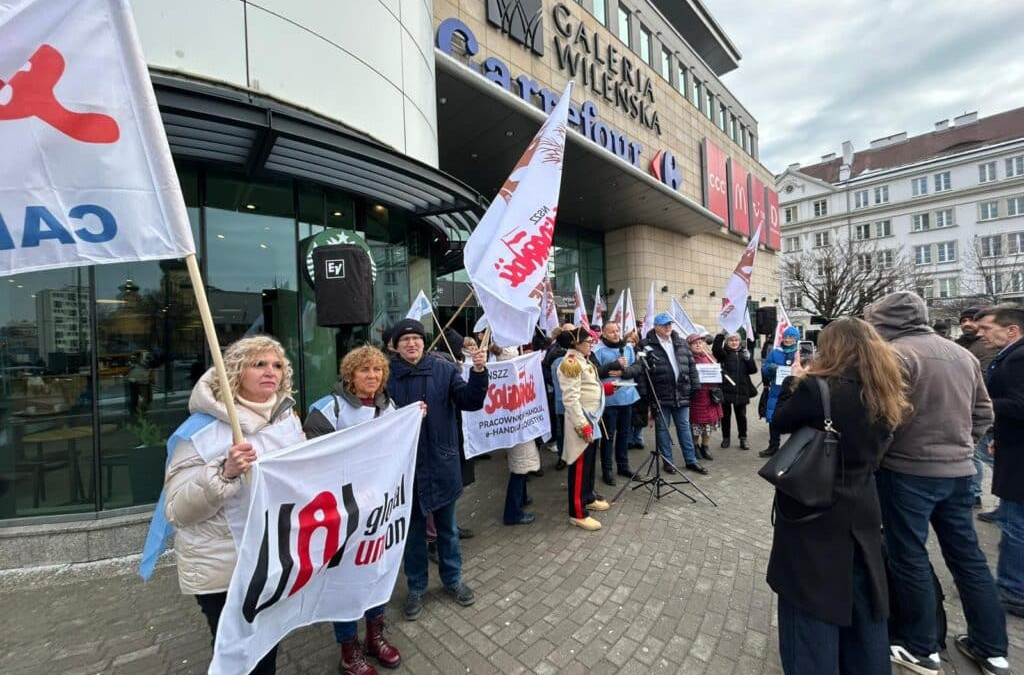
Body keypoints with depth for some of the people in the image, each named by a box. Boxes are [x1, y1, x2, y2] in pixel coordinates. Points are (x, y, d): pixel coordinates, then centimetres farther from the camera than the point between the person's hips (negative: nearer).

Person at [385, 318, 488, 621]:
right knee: (413, 529, 18)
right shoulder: (387, 375, -8)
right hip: (405, 465, 0)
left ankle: (453, 579, 42)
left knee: (447, 527, 19)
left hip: (441, 462, 1)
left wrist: (478, 372, -30)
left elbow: (470, 402, -14)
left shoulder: (444, 369, -7)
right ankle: (416, 588, 40)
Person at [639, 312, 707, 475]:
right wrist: (644, 393, -15)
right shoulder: (647, 345, -9)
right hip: (660, 396, -4)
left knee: (684, 427, 14)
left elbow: (691, 365, 12)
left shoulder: (681, 343, 9)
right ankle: (667, 461, 22)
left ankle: (691, 460, 26)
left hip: (681, 393, 4)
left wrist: (695, 386, 7)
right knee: (662, 428, 8)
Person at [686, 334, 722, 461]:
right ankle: (695, 446, 22)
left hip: (710, 395, 5)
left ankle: (705, 447, 26)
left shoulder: (709, 357, 11)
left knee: (710, 420, 11)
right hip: (695, 395, -5)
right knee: (696, 421, 3)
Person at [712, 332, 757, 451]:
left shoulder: (744, 353, 9)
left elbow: (753, 370, 5)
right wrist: (720, 335, -25)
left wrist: (748, 358, -11)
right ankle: (726, 438, 22)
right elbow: (715, 349, -23)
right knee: (725, 415, 8)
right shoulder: (724, 353, -1)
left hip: (741, 389, 2)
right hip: (726, 389, -2)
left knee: (741, 415, 11)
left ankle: (743, 438, 24)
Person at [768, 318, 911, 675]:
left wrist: (794, 381, 6)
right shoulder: (884, 395, 0)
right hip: (861, 514, 7)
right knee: (861, 604, 23)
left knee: (811, 609, 9)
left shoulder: (817, 388, -21)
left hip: (812, 513, -6)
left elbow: (780, 421, -7)